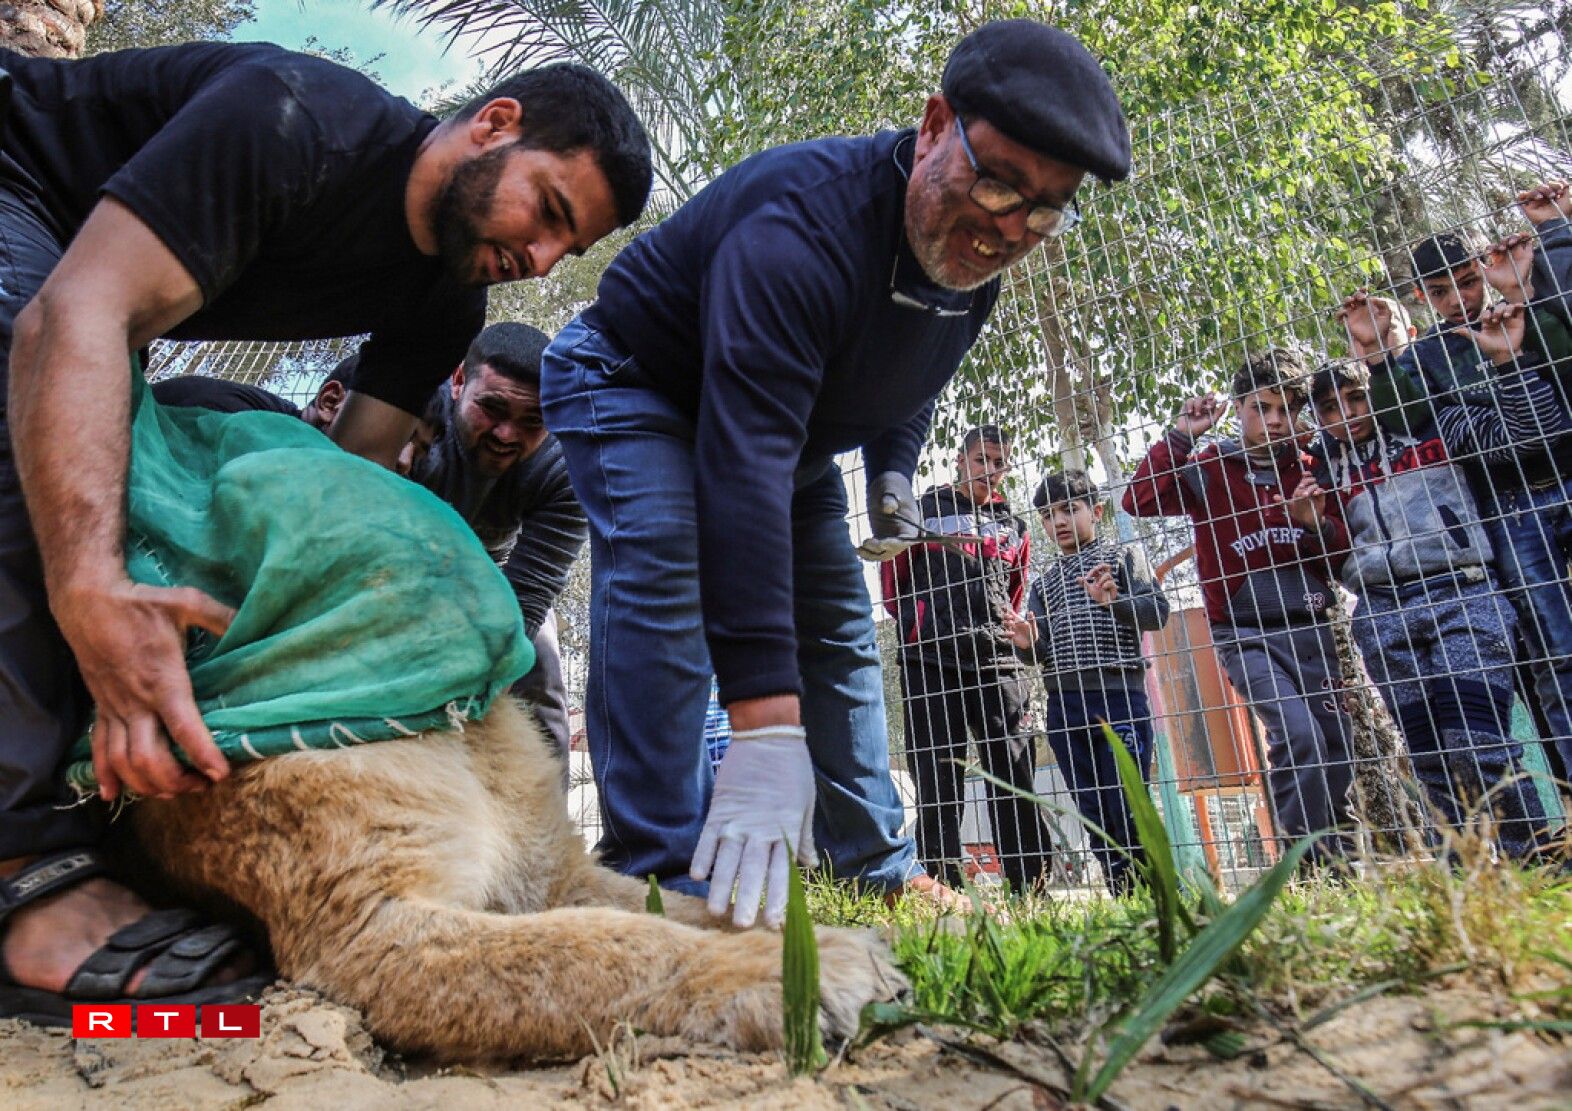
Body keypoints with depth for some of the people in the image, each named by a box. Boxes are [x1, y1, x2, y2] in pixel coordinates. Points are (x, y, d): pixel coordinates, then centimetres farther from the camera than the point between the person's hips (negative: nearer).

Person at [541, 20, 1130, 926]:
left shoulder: (974, 267, -11)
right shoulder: (804, 223, -38)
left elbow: (909, 386, 12)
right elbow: (743, 463, -48)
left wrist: (895, 470, -8)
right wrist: (765, 730, -52)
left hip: (782, 424, 7)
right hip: (632, 386, -6)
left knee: (838, 621, 2)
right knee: (664, 568, -33)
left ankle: (878, 871, 12)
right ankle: (666, 875, -24)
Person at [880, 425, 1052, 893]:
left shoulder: (1013, 525, 21)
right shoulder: (925, 511, 10)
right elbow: (892, 575, 12)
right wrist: (919, 622, 6)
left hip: (997, 659, 3)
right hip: (931, 659, -3)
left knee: (1015, 770, 1)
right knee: (937, 775, -3)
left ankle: (1033, 886, 7)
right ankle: (942, 885, 1)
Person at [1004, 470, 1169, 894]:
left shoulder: (1122, 555, 10)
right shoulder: (1043, 581, 21)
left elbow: (1157, 610, -3)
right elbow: (1043, 651, 13)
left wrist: (1114, 601, -22)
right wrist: (1027, 644, -10)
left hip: (1119, 696, -5)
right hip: (1064, 704, 5)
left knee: (1130, 809, -8)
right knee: (1093, 814, 7)